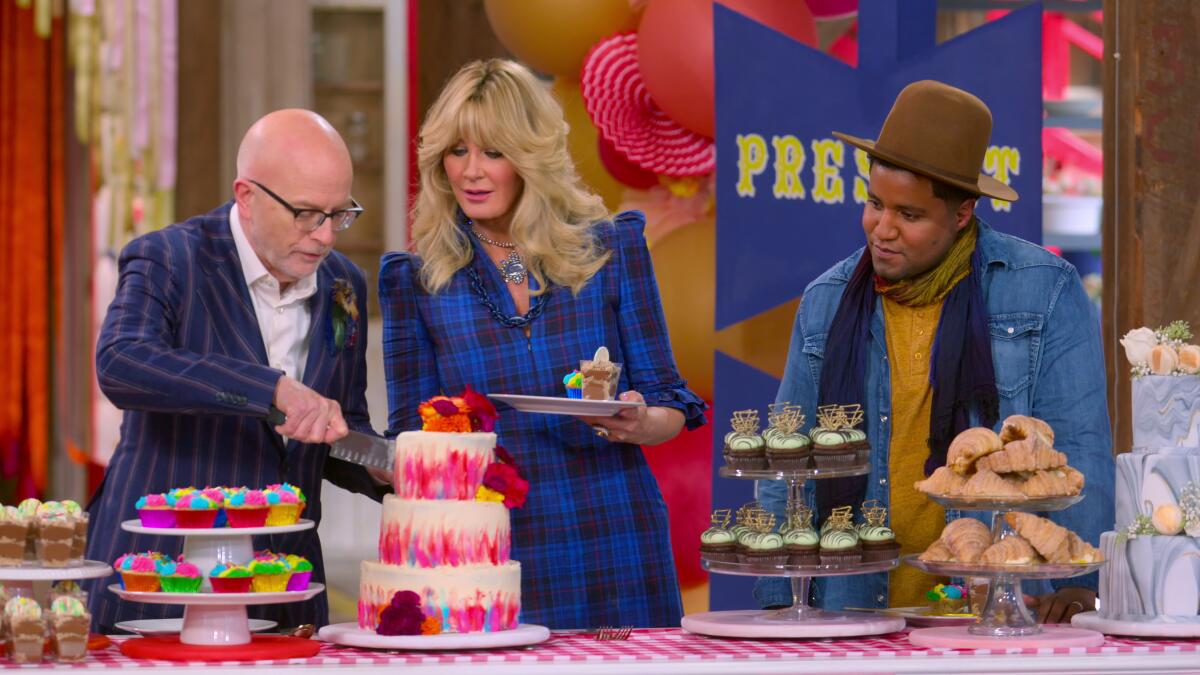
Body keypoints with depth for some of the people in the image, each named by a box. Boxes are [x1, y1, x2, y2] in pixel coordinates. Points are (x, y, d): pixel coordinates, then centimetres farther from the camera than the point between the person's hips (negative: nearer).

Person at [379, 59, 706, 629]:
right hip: (488, 560, 0)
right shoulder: (416, 279, 3)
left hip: (616, 559, 0)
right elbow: (410, 437, 7)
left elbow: (669, 404, 6)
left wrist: (636, 424, -17)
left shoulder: (612, 248, 3)